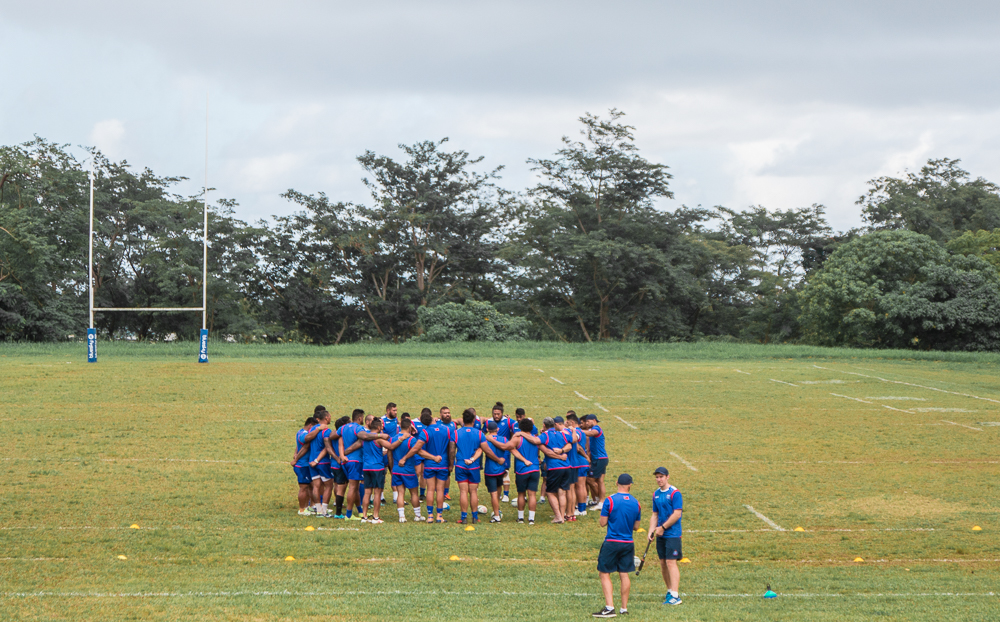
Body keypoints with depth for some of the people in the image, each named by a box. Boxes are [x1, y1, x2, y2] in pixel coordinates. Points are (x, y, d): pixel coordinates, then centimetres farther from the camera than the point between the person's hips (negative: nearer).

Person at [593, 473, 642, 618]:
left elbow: (603, 523, -7)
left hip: (612, 542, -4)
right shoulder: (636, 503, 2)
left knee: (604, 573, 1)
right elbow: (636, 526, 10)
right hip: (628, 543, 4)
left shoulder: (610, 501, -11)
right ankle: (624, 608, 12)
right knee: (624, 574, 10)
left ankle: (609, 607, -9)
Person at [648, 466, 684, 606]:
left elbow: (677, 514, -15)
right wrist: (651, 531, 5)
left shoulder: (675, 493, -10)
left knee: (671, 562, -12)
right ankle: (670, 590, 20)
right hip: (661, 535, 7)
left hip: (672, 535, -7)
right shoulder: (656, 494, 12)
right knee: (663, 563, 9)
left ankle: (675, 596, -14)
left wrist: (663, 528, -13)